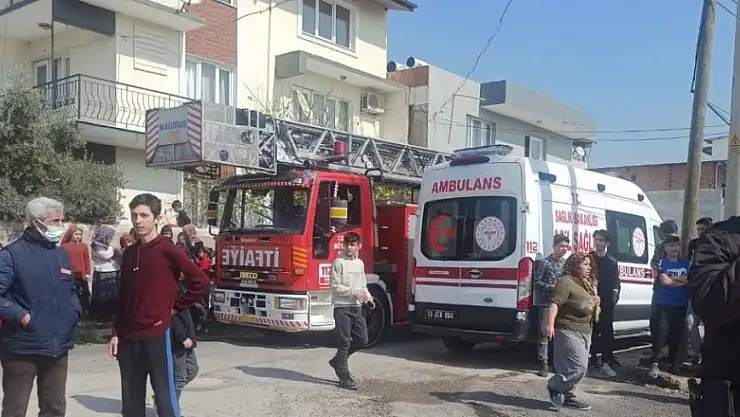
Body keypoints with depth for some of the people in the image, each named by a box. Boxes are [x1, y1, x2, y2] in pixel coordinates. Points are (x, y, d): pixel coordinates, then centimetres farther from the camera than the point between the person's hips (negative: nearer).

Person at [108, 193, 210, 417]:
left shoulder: (168, 250, -8)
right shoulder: (129, 253, 11)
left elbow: (201, 282, -9)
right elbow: (123, 297, 15)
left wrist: (174, 307, -3)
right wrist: (116, 333, 11)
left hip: (157, 335, -6)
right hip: (129, 338, 6)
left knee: (165, 396, -1)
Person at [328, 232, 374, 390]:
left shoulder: (360, 263, 13)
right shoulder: (339, 262, -7)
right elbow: (335, 287, -12)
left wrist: (367, 295, 1)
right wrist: (355, 292, -15)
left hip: (356, 307, 7)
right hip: (342, 307, -7)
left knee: (362, 340, 8)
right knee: (344, 342, -4)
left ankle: (337, 361, 26)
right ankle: (344, 377, 4)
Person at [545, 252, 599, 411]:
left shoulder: (587, 284, 17)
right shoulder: (566, 282, -13)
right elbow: (555, 303, -23)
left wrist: (596, 303, 10)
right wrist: (550, 324, -33)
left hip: (585, 332, 10)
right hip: (569, 331, -10)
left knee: (580, 368, 10)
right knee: (578, 366, -13)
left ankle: (567, 396, 19)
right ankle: (555, 386, 6)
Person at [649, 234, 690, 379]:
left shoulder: (685, 263, 13)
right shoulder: (662, 262, 1)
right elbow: (664, 281, -12)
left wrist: (673, 277, -8)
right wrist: (682, 280, -3)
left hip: (681, 304, 4)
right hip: (664, 303, -4)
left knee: (677, 333, 5)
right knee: (662, 330, -15)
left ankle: (673, 363, 17)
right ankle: (655, 363, -19)